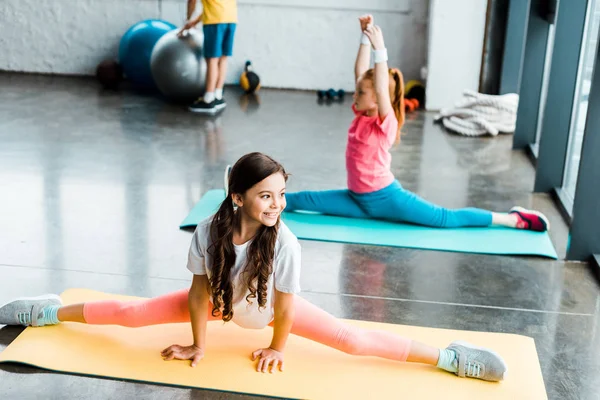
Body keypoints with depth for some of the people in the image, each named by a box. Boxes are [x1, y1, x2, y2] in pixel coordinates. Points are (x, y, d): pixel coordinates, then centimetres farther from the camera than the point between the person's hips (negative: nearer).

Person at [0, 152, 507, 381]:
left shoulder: (285, 243, -38)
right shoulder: (209, 231, -32)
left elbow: (284, 306, -22)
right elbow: (200, 290, -17)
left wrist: (277, 348, -8)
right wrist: (199, 345, -7)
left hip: (271, 308, -2)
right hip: (222, 302, 2)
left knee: (352, 339, -14)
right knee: (136, 312, 5)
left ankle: (447, 356, -5)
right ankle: (51, 311, 26)